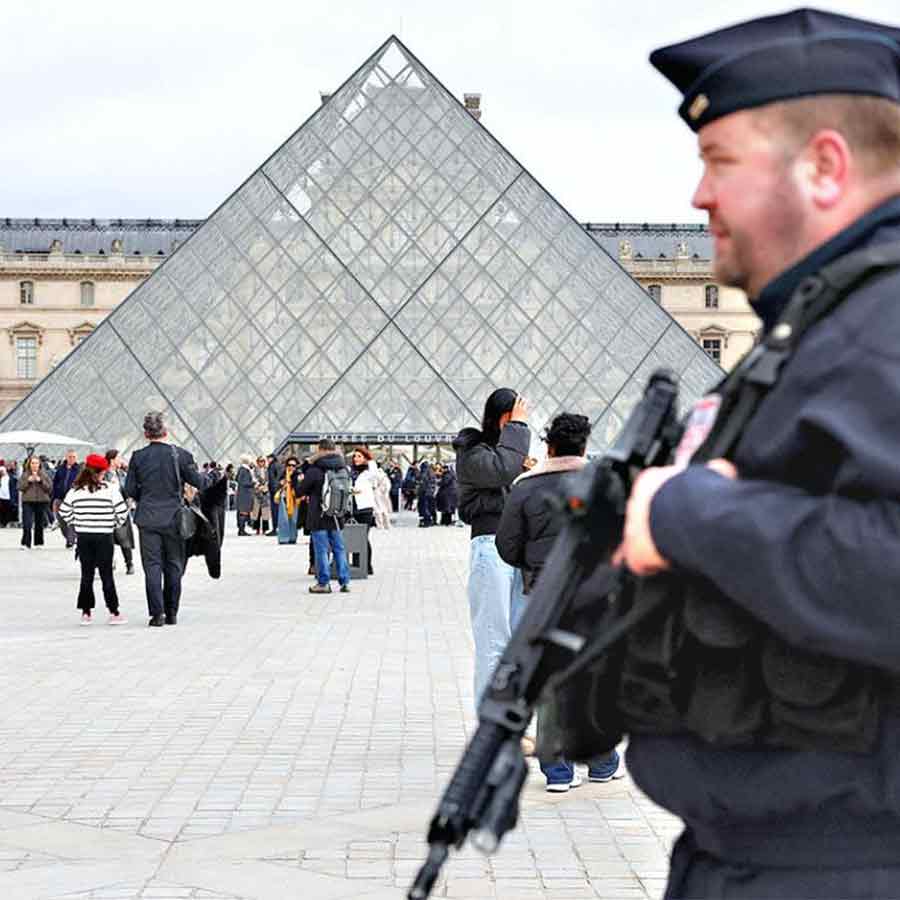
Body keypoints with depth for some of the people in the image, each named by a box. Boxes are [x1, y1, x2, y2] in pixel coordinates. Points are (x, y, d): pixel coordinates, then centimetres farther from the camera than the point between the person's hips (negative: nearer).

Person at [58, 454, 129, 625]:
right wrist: (116, 524, 9)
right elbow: (122, 511, -9)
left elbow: (63, 512, 4)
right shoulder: (109, 488, -8)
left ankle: (86, 612, 8)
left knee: (86, 574, 9)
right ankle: (113, 612, 4)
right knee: (107, 574, 3)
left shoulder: (76, 490, 1)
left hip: (83, 537, 3)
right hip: (104, 536, -3)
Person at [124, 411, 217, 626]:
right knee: (173, 566, 11)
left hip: (148, 519, 0)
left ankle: (157, 614, -4)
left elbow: (130, 490, 0)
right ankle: (171, 613, 14)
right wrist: (213, 478, 17)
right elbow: (198, 481, -4)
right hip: (173, 518, 0)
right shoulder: (180, 454, -6)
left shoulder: (138, 457, -3)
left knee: (152, 567, 2)